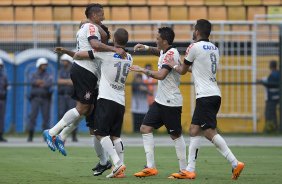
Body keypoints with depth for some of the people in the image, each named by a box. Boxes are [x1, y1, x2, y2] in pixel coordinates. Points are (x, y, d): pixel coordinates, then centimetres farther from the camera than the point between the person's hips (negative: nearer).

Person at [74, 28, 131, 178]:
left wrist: (75, 56, 19)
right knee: (115, 135, 10)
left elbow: (79, 55, -7)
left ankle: (117, 163, -18)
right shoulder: (129, 59, 12)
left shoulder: (106, 53, -7)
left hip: (106, 99, -6)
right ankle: (120, 169, 2)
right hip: (121, 102, 6)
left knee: (101, 133, -5)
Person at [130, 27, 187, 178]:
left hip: (171, 103, -10)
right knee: (145, 128, 2)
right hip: (160, 101, 10)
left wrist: (142, 70, -21)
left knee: (176, 135, -2)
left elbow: (161, 75, -29)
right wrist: (146, 48, 19)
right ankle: (150, 167, 0)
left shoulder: (171, 54, -18)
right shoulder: (164, 52, 10)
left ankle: (184, 169, 7)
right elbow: (158, 51, 37)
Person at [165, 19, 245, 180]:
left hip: (206, 96, -9)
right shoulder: (214, 48, 16)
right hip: (214, 95, 9)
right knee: (194, 130, 10)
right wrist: (188, 67, 39)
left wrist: (174, 65, 25)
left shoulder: (195, 47, -7)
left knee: (210, 132, -12)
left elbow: (183, 71, 5)